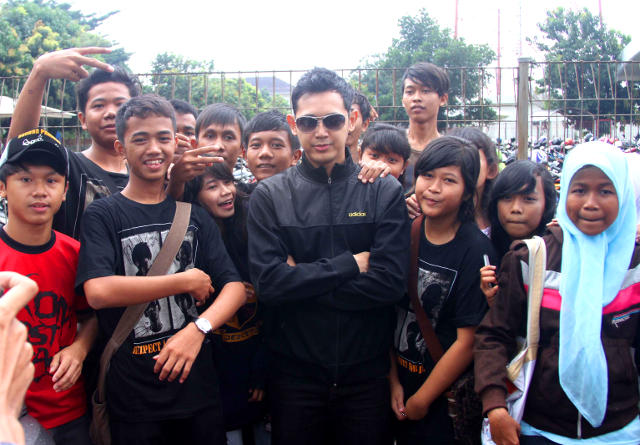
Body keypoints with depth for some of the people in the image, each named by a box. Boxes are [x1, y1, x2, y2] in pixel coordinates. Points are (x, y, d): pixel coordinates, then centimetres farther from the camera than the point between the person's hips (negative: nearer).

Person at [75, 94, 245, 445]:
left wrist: (198, 328, -18)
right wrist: (186, 281, -13)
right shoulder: (103, 215, -4)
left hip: (198, 387, 3)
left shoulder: (193, 215, 7)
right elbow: (97, 291, -20)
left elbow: (234, 287, 0)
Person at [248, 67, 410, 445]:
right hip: (294, 374, 0)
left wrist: (302, 281, -14)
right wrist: (349, 264, -15)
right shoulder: (269, 196, -1)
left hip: (366, 374, 0)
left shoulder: (385, 192, -2)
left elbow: (391, 283, -13)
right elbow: (268, 283, -13)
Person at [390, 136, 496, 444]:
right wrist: (394, 381, -3)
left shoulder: (476, 251, -17)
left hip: (446, 399, -4)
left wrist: (421, 401, -10)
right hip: (400, 388, 4)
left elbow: (467, 341, -17)